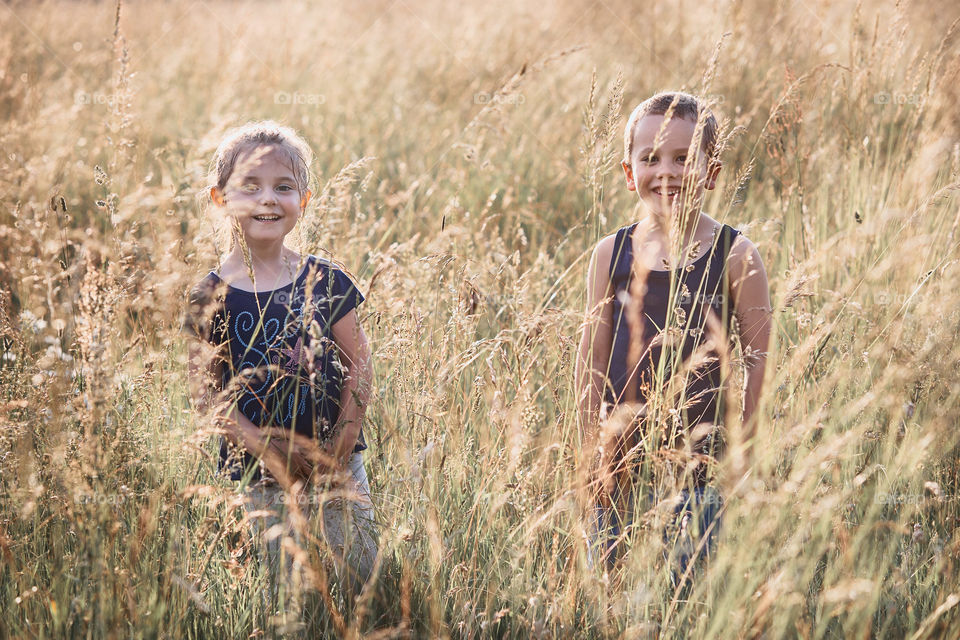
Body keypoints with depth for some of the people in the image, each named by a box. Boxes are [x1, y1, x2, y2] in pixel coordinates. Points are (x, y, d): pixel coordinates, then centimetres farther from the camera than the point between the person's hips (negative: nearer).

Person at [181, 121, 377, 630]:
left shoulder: (325, 282, 1)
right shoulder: (210, 297, -5)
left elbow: (360, 364, 2)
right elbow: (205, 390, -7)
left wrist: (343, 441, -8)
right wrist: (261, 446, -18)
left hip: (336, 463, 2)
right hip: (259, 477, -2)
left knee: (362, 578, 3)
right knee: (288, 593, 1)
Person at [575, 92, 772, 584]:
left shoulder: (735, 256, -4)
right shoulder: (611, 256, 3)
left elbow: (760, 362, -2)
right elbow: (591, 362, 6)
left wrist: (745, 453, -4)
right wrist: (595, 450, 3)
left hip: (703, 460, -2)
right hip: (624, 458, 3)